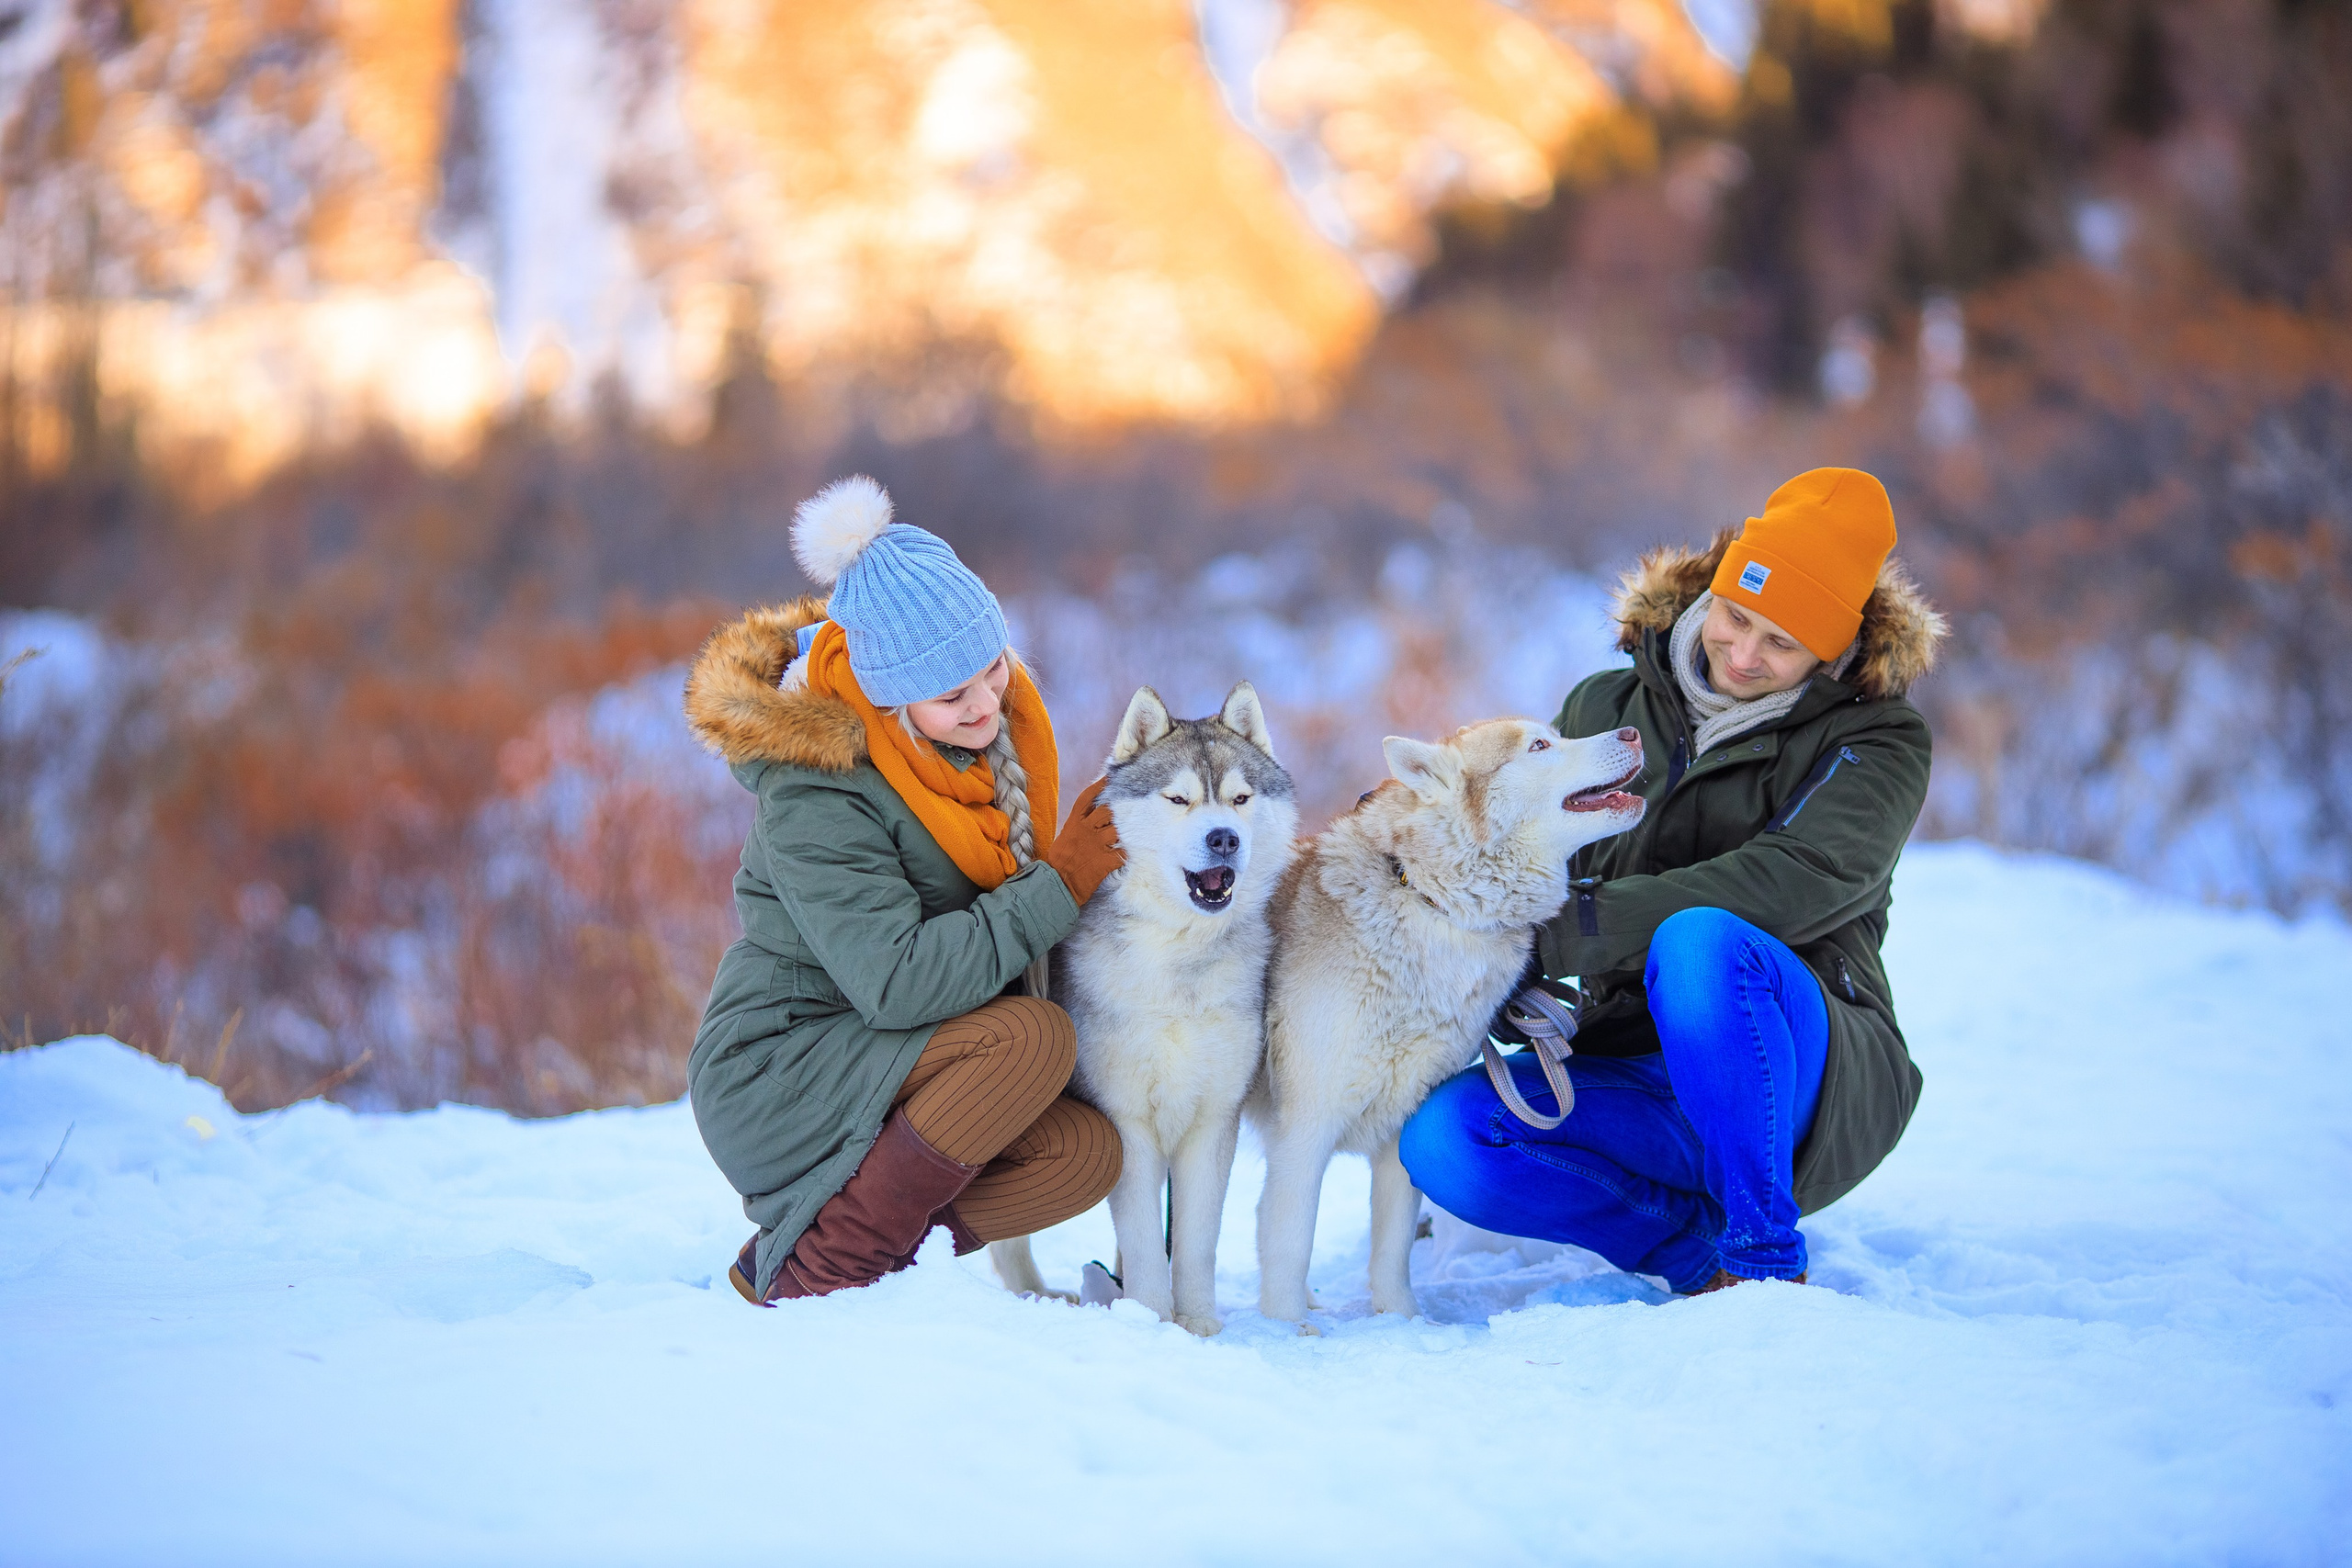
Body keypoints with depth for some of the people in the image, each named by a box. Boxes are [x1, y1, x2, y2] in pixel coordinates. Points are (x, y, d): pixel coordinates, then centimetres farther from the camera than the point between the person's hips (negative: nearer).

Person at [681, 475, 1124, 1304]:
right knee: (1036, 1038, -27)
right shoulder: (816, 793, -24)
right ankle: (810, 1275, -15)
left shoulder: (994, 718, 1)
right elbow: (899, 983, -30)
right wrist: (1057, 887, -23)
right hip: (774, 1073, -8)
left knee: (1086, 1154, -13)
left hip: (880, 1063, 8)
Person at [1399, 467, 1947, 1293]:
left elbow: (1799, 882, -21)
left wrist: (1571, 928, -25)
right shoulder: (1606, 708, 11)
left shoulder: (1875, 740, -3)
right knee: (1440, 1136, -24)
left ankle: (1766, 1260, -22)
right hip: (1642, 1089, 4)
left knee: (1699, 943, -37)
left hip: (1809, 1085, -4)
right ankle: (1704, 1254, -12)